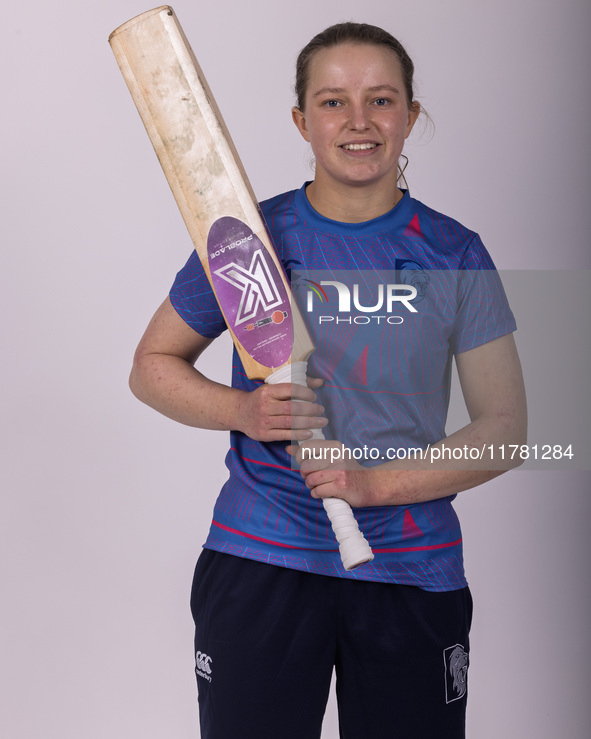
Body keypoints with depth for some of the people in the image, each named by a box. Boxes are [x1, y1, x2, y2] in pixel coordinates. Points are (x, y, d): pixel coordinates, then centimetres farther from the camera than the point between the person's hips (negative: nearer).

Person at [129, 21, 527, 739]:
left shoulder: (453, 254, 1)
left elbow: (504, 424, 0)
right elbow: (152, 366, 8)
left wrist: (380, 483, -14)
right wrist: (243, 411, -11)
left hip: (412, 569, 1)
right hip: (258, 562, 0)